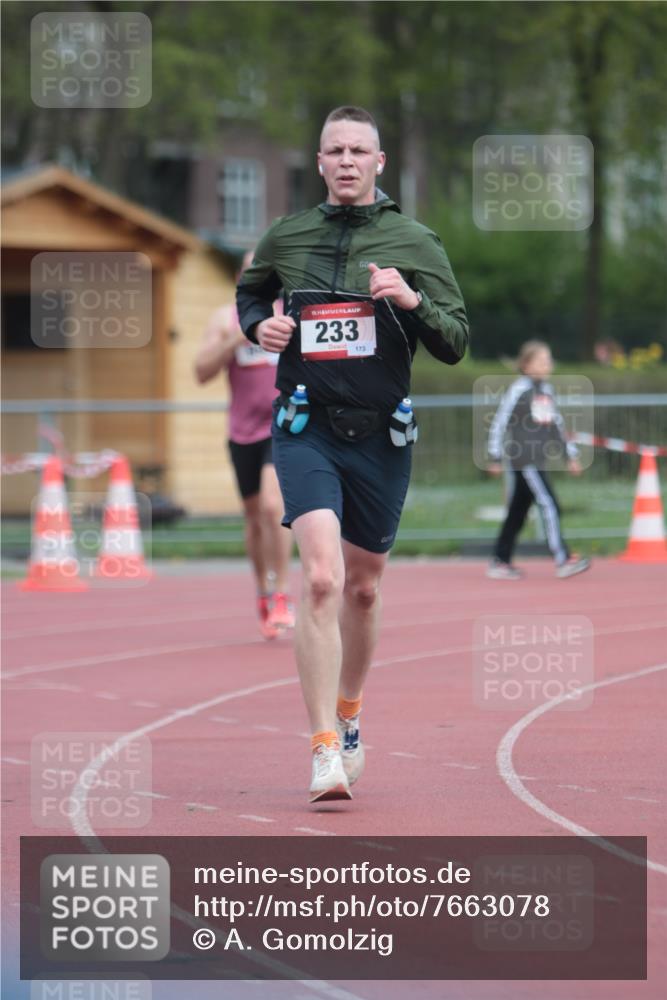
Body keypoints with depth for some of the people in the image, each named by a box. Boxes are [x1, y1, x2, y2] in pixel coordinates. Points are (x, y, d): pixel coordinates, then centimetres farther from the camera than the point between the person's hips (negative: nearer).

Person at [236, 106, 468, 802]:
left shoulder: (415, 244, 3)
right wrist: (258, 326, 3)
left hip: (380, 433, 2)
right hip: (307, 430, -1)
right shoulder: (285, 238, 5)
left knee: (362, 590, 14)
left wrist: (413, 301, -17)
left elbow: (455, 345, 1)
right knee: (321, 578, -19)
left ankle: (347, 718, 38)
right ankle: (325, 750, -21)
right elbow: (249, 293, 26)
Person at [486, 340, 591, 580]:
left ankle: (499, 563, 15)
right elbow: (499, 421, -9)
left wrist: (571, 454, 19)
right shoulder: (519, 389, -9)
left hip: (539, 459, 8)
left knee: (518, 511, 10)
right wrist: (495, 458, -10)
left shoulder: (547, 390, 14)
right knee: (549, 505, -15)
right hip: (523, 458, -8)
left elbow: (557, 424, 21)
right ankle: (563, 561, -18)